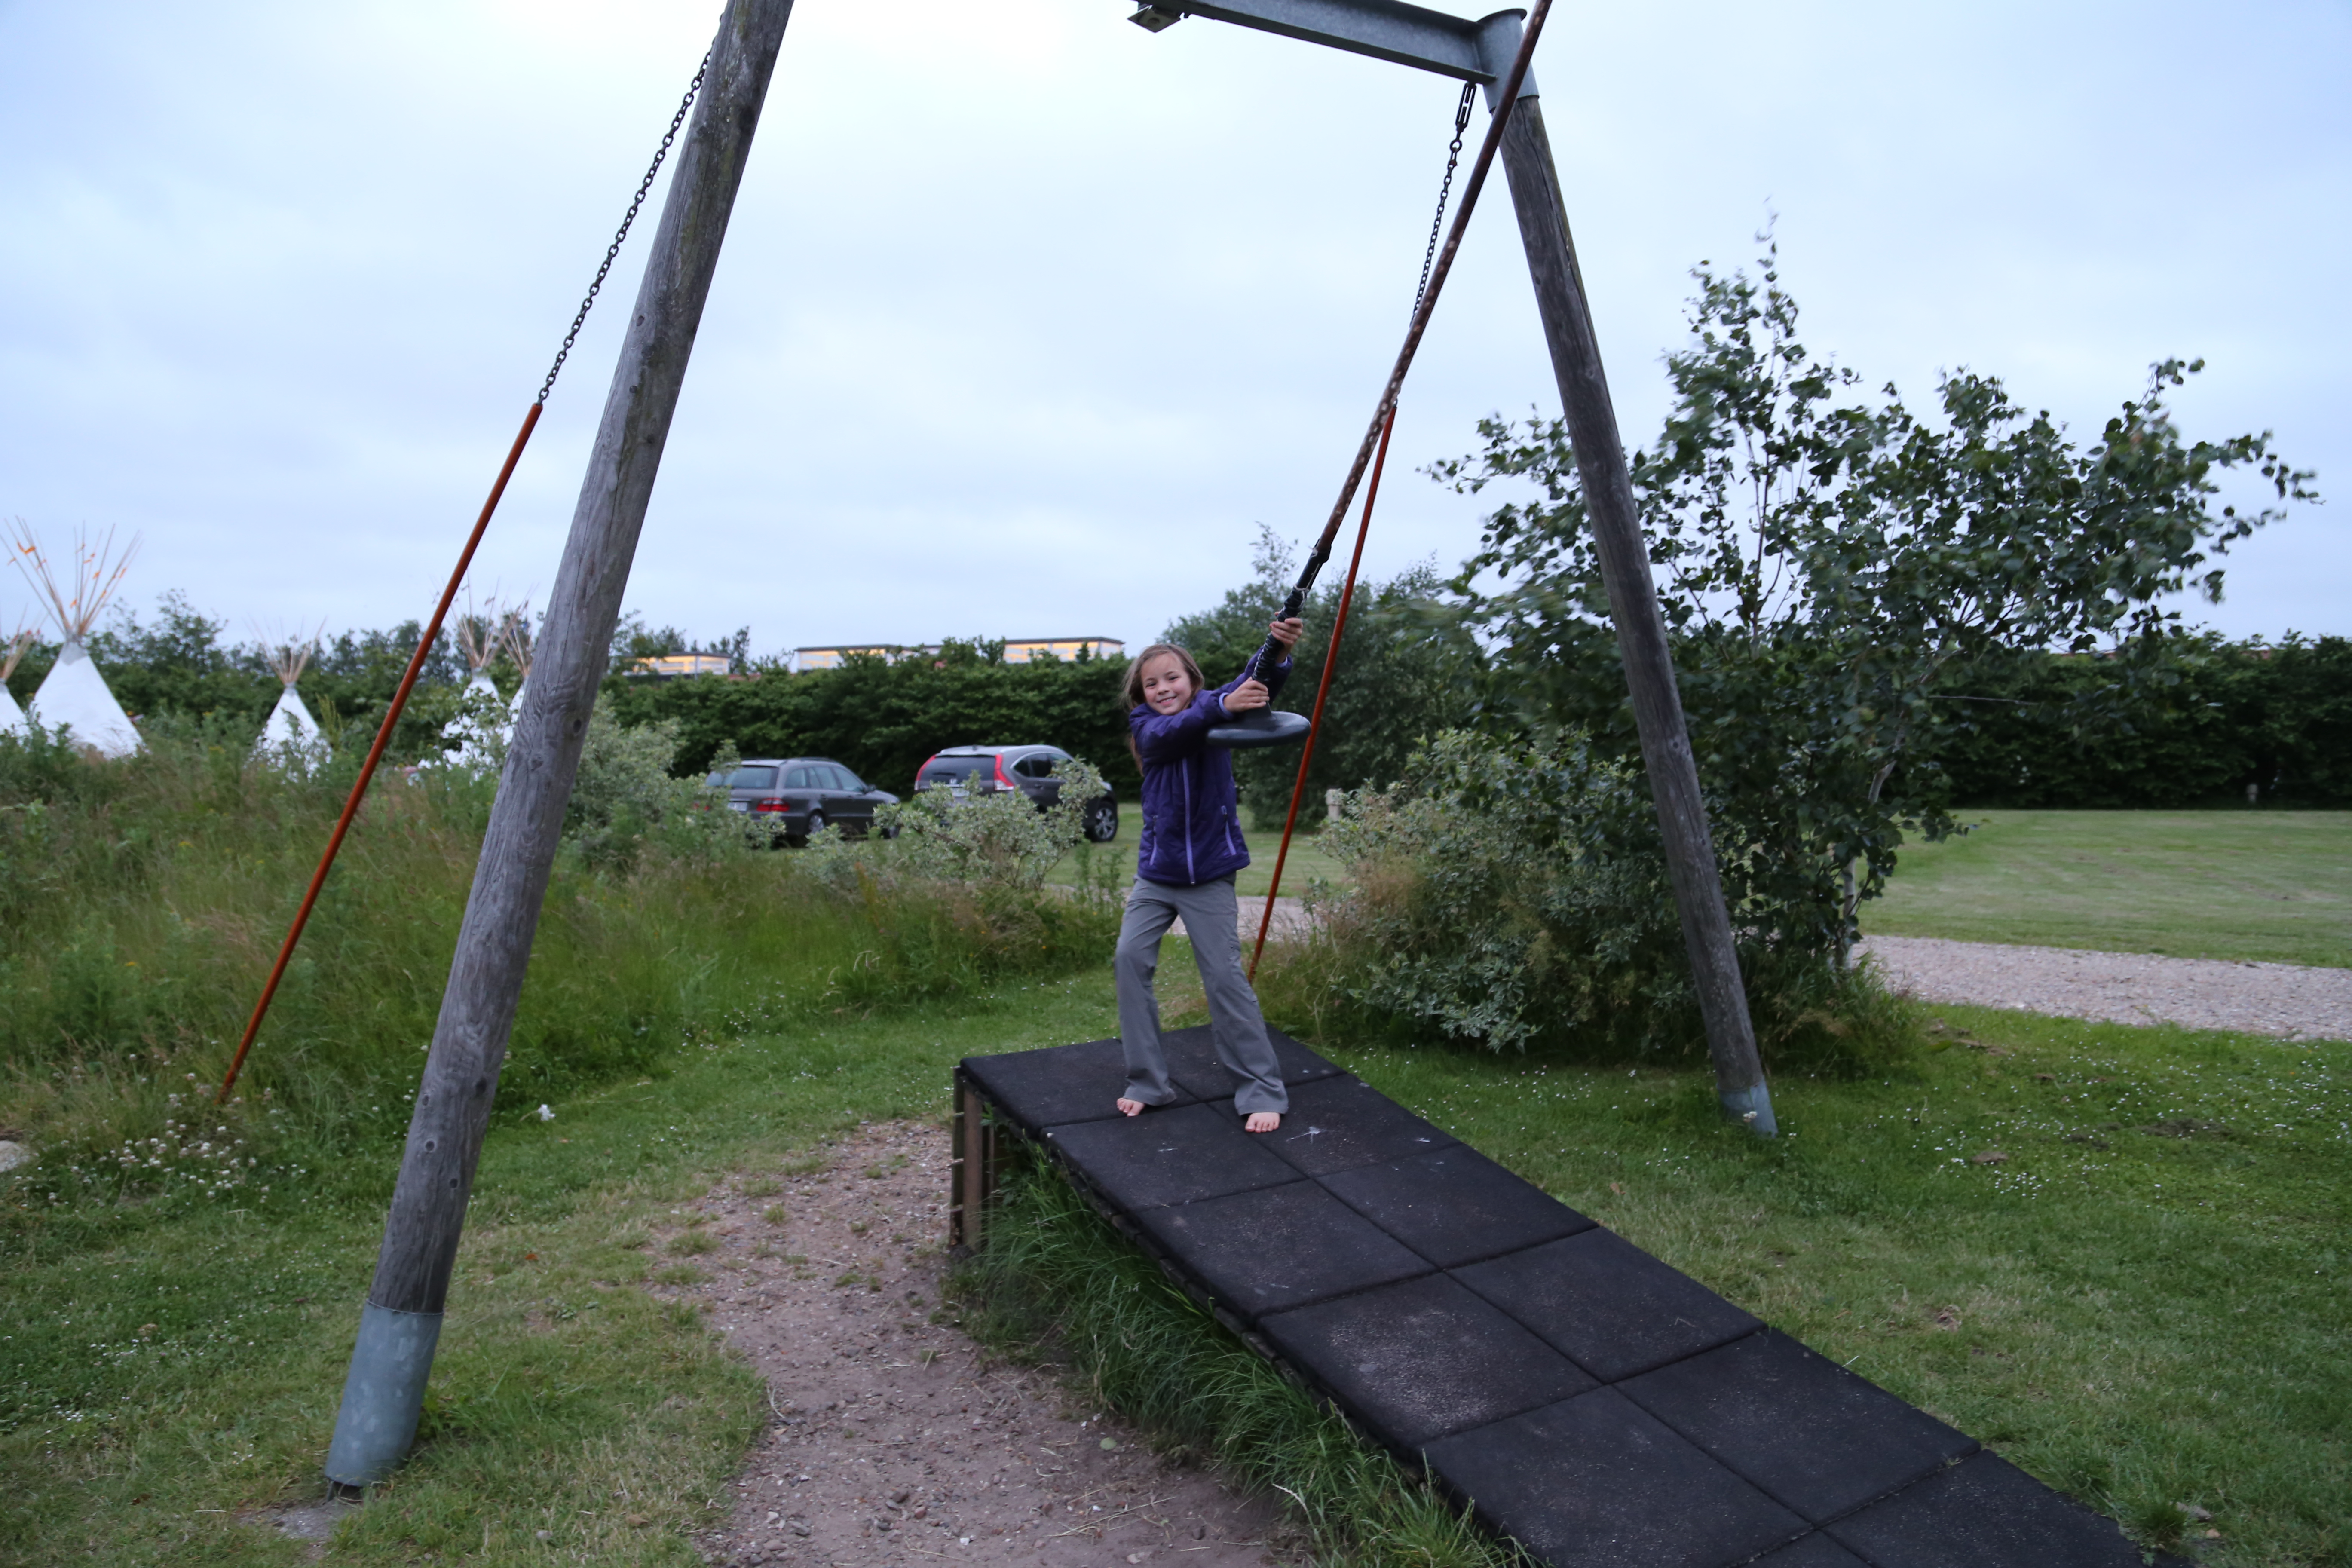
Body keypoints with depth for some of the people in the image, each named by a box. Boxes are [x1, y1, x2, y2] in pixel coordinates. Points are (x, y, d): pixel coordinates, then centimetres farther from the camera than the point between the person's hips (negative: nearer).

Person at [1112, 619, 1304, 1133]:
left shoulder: (1212, 705, -4)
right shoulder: (1146, 727, -4)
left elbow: (1260, 686, -23)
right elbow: (1173, 731, -28)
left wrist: (1278, 656, -46)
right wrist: (1223, 707, -46)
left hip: (1210, 875, -2)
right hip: (1156, 873, 2)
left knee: (1225, 976, -3)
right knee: (1131, 959, -5)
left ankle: (1264, 1091, 9)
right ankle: (1147, 1082, 9)